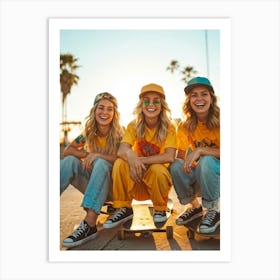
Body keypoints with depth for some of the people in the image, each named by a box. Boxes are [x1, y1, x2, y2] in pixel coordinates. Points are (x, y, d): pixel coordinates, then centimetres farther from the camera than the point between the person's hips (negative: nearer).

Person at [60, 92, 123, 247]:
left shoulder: (119, 134, -10)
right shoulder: (89, 132, 1)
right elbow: (67, 151, 1)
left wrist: (98, 155, -27)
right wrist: (87, 155, -16)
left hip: (112, 186, -3)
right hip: (93, 186, 4)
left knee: (101, 163, -32)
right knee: (70, 161, -18)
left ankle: (89, 225, -40)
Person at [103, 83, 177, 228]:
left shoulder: (169, 128, -9)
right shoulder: (134, 126, -6)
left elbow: (169, 157, -21)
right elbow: (121, 151, -21)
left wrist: (141, 160, -29)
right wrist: (130, 154, -45)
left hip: (158, 176, -1)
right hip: (137, 180, 1)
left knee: (157, 169, -33)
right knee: (120, 163, -24)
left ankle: (160, 209, -3)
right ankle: (124, 209, -7)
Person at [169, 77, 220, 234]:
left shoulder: (219, 121, -15)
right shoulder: (185, 126, -3)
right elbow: (181, 156, -7)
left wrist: (200, 150, -32)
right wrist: (185, 162, -27)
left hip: (217, 173, -3)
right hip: (201, 175, 4)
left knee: (207, 161, -32)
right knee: (176, 165, -22)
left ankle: (213, 211, -11)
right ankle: (195, 207, 1)